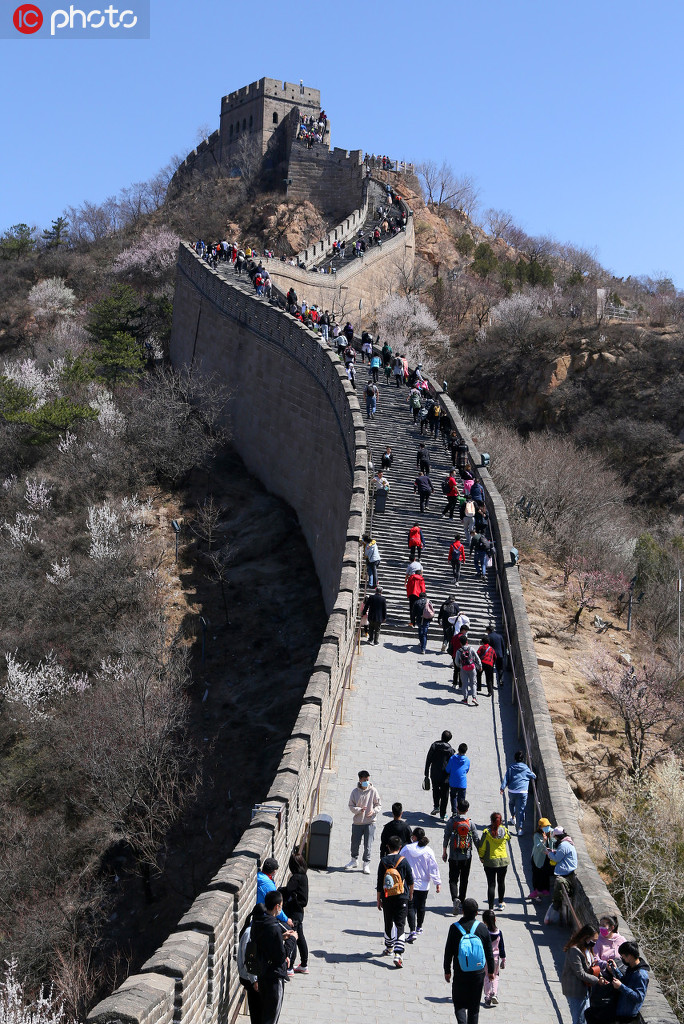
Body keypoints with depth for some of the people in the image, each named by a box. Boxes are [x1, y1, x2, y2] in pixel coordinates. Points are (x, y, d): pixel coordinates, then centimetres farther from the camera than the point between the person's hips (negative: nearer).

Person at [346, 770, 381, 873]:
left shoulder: (373, 791, -5)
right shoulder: (355, 791, -3)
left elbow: (378, 805, 3)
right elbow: (351, 806, 0)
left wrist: (373, 811, -17)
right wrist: (359, 810, -18)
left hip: (370, 822, -2)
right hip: (357, 822, 2)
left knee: (368, 845, 1)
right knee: (355, 843, 13)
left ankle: (366, 864, 15)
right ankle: (354, 861, 35)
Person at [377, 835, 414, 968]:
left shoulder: (383, 862, -5)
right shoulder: (403, 861, -8)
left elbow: (379, 883, -2)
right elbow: (410, 880, 0)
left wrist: (379, 900, 7)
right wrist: (410, 893, 19)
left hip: (386, 898, 2)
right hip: (402, 898, -2)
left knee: (388, 923, 19)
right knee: (400, 925, -1)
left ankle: (389, 948, 36)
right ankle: (398, 954, -14)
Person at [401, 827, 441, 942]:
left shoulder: (406, 849, -6)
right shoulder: (428, 851, -5)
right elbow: (433, 867, -5)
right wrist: (437, 882, 0)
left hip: (409, 884, -2)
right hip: (423, 884, 2)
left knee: (411, 907, -3)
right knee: (421, 906, 19)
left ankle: (412, 931, -16)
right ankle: (419, 928, 36)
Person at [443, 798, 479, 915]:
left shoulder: (451, 821, -8)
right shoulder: (470, 823, -5)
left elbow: (446, 837, -4)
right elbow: (476, 840, 0)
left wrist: (444, 852, 9)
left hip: (454, 857, -2)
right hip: (467, 857, 2)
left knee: (453, 879, 4)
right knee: (464, 880, 14)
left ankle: (455, 898, -20)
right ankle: (461, 903, 19)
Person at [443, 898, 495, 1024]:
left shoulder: (455, 928, -9)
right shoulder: (482, 927, -6)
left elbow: (448, 952, -2)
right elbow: (489, 952, 2)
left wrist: (447, 971, 10)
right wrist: (491, 970, 15)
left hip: (460, 973, -1)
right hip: (478, 973, 1)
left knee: (459, 1003, 9)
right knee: (474, 1005, 15)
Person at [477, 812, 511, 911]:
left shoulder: (487, 832, -15)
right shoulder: (505, 830, -8)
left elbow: (482, 847, -10)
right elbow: (508, 838, 14)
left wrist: (481, 857, 6)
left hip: (490, 861, -3)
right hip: (503, 860, 3)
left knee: (491, 884, 1)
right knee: (501, 882, 21)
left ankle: (491, 907, -4)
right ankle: (501, 903, 35)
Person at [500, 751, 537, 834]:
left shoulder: (510, 767, 2)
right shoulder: (526, 768, -1)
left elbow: (506, 778, 0)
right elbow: (533, 777, 13)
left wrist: (502, 788, 3)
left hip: (511, 791, 2)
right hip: (522, 792, -2)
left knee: (511, 804, 32)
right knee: (521, 810, -1)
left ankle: (513, 817, 44)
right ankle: (520, 828, -5)